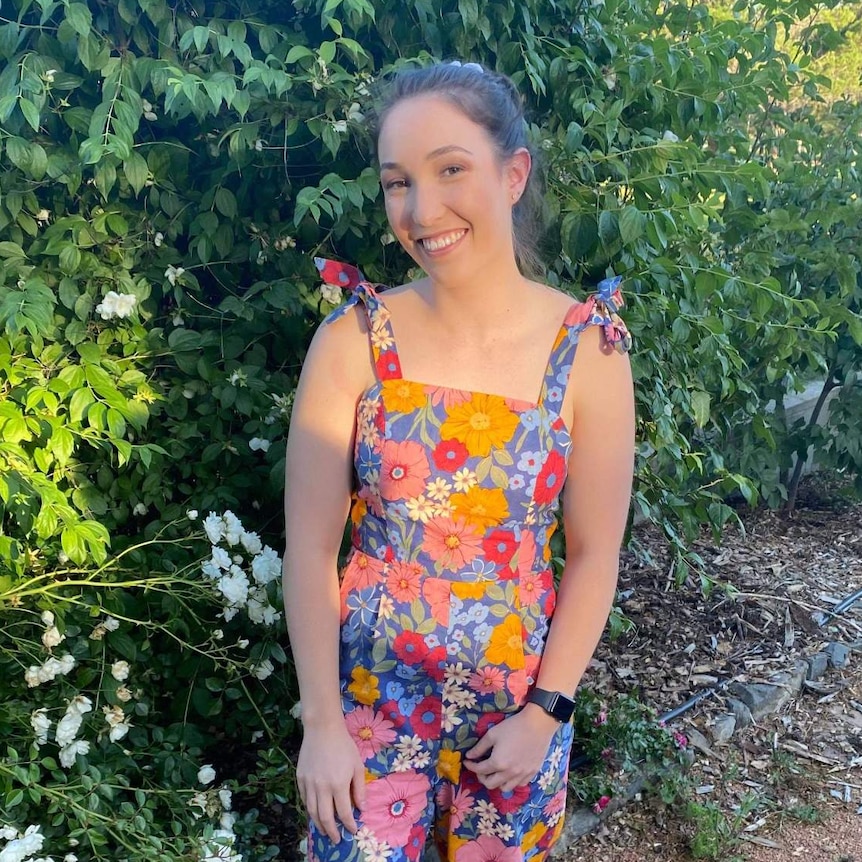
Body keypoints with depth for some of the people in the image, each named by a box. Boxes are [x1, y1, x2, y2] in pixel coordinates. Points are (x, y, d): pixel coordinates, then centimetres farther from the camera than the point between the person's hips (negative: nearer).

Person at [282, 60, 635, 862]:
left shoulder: (587, 349, -12)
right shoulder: (354, 339, -13)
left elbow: (593, 555, -6)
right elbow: (310, 545, -10)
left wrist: (546, 711, -6)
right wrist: (321, 720, -9)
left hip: (521, 697, 1)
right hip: (370, 693, 0)